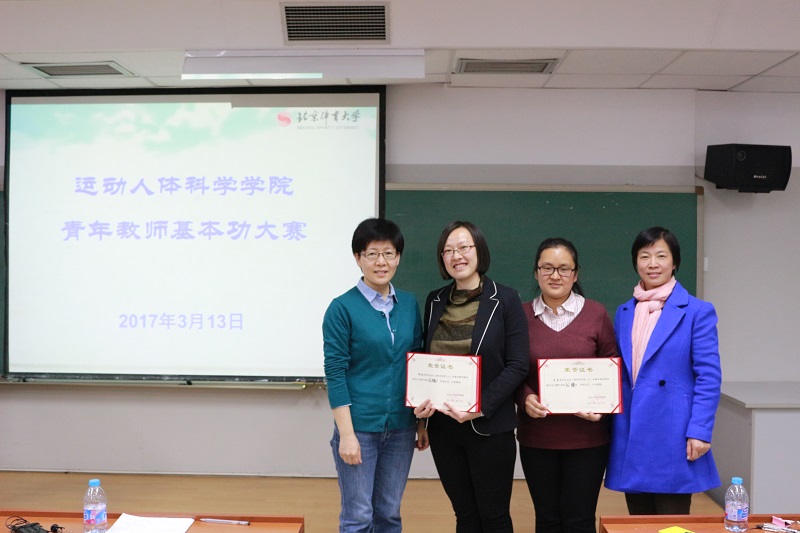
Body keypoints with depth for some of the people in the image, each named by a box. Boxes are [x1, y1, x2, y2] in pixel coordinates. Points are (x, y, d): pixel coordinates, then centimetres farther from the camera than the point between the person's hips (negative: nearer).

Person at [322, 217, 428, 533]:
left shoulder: (409, 304, 6)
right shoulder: (342, 308, -8)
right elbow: (335, 373, -10)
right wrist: (346, 434, -14)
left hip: (401, 427, 4)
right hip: (360, 426, -4)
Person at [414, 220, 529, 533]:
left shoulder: (505, 300, -5)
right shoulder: (434, 302, 7)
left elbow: (517, 366, -10)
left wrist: (480, 408, -19)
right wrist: (420, 401, -5)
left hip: (490, 427, -4)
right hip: (442, 426, 4)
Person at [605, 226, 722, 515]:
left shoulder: (698, 311, -4)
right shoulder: (624, 313, 11)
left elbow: (708, 377, -8)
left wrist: (699, 432, -15)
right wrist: (615, 430, 9)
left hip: (672, 436, -5)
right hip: (630, 437, 5)